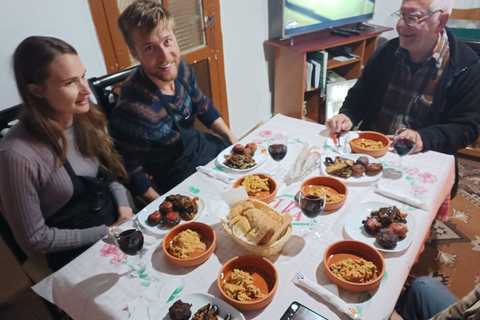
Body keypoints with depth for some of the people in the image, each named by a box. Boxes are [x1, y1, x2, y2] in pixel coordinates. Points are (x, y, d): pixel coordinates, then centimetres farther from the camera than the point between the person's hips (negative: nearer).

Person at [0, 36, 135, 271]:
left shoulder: (88, 119, -6)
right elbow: (34, 239, -13)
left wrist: (123, 208, -7)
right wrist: (105, 233, -13)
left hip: (117, 224, 5)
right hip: (78, 256, -5)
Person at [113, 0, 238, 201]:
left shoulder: (180, 68, -14)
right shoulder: (132, 110, -34)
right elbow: (131, 172, -19)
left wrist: (234, 140, 1)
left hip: (203, 146, 7)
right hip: (181, 178, -6)